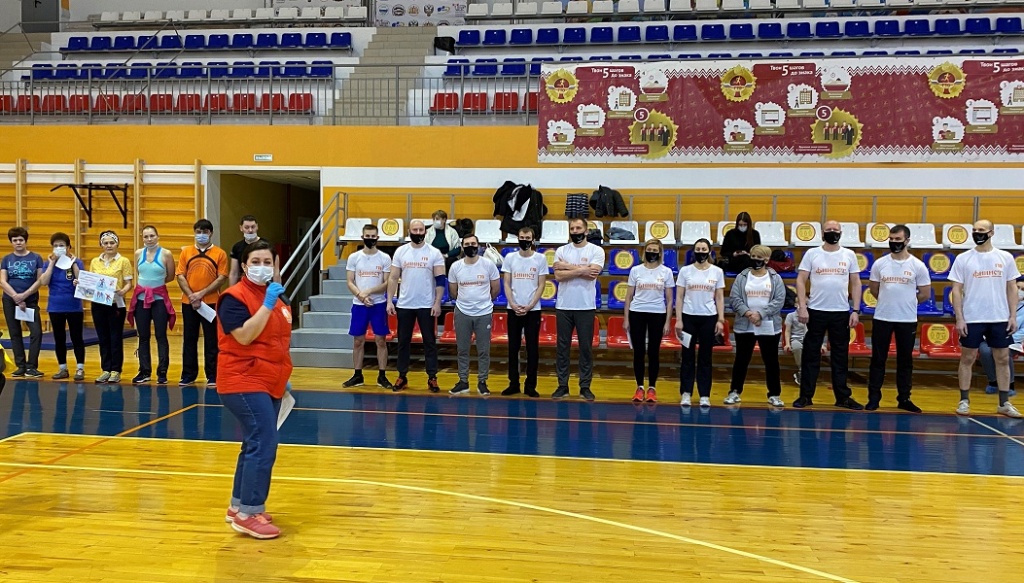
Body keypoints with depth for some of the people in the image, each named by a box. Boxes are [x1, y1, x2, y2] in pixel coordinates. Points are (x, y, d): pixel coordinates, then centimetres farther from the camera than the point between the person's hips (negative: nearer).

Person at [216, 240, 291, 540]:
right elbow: (244, 336, -25)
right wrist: (267, 305, -27)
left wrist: (283, 379, 20)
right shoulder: (235, 297, -13)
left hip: (268, 383, 9)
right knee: (264, 444, -15)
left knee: (256, 445, 14)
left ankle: (238, 506, 25)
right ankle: (249, 514, -7)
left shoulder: (275, 296, 12)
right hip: (245, 382, -9)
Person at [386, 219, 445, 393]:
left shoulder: (434, 253, -2)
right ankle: (402, 377, 17)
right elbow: (393, 278, 5)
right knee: (403, 342, 8)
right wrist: (389, 301, -2)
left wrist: (437, 303, -11)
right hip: (404, 305, 2)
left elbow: (440, 280, -4)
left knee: (430, 342, 3)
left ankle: (432, 378, 9)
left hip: (427, 306, -2)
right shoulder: (400, 251, 4)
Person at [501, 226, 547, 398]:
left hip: (533, 310, -1)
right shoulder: (510, 258, 4)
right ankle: (513, 383, 14)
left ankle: (530, 385, 9)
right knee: (513, 347, 6)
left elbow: (541, 286, -1)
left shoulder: (541, 258, 0)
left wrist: (529, 306, -10)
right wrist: (513, 304, -9)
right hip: (513, 309, 1)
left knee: (532, 348, 2)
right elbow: (507, 284, 4)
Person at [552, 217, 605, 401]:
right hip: (563, 306, 2)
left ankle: (585, 386, 11)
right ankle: (562, 385, 14)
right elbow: (558, 276, -9)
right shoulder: (561, 251, 5)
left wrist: (567, 267, -11)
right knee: (563, 347, 6)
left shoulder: (596, 250, -1)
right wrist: (582, 270, -16)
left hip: (586, 307, -2)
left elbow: (592, 274, -16)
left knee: (586, 347, 4)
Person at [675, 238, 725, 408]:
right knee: (688, 356, 3)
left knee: (705, 357, 5)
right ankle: (686, 394, 8)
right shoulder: (685, 271, 2)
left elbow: (720, 298, 5)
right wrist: (678, 319, -5)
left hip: (709, 318, 0)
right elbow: (679, 297, 2)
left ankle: (705, 395, 9)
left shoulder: (717, 272, 4)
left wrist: (721, 320, -2)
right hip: (689, 317, 0)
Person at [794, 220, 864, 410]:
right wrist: (802, 306, -10)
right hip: (816, 311, -1)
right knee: (811, 355, 4)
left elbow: (855, 283, 7)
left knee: (840, 357, 8)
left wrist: (856, 310, -1)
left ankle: (843, 397, 16)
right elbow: (801, 281, -1)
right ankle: (806, 395, 11)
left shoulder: (849, 255, 5)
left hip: (841, 312, 1)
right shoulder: (811, 253, 1)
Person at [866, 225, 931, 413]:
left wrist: (907, 303, 7)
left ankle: (904, 399, 17)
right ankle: (873, 397, 11)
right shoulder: (879, 264, 1)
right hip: (882, 318, 1)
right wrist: (889, 301, 11)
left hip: (907, 320, -1)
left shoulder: (917, 265, -3)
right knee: (878, 359, 5)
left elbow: (925, 293, 3)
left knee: (905, 361, 8)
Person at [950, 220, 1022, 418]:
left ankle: (1004, 403, 15)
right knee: (967, 359, 3)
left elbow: (1012, 288, 7)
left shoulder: (1006, 258, 4)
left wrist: (1013, 316, 0)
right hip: (972, 319, -2)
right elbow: (956, 290, -1)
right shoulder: (963, 259, -1)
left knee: (1003, 359, 6)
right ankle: (964, 401, 12)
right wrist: (959, 318, -8)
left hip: (1000, 319, 2)